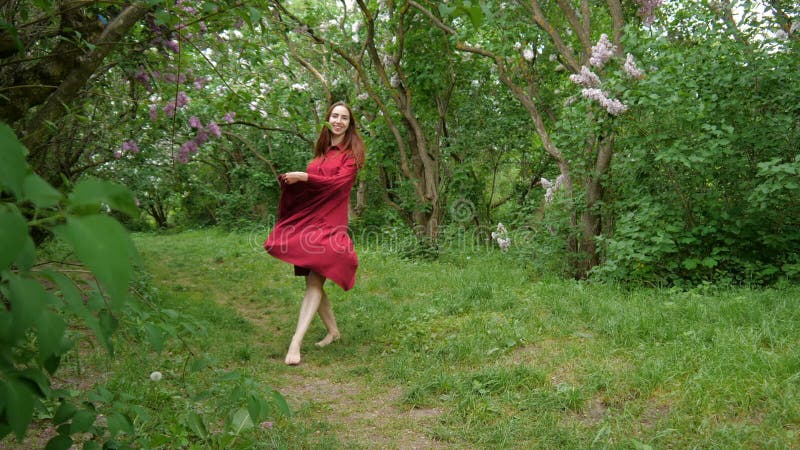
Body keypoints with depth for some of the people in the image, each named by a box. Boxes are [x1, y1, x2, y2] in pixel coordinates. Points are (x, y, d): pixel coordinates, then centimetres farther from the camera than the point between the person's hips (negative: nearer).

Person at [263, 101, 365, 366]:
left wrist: (304, 177, -20)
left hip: (331, 222, -6)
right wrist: (292, 178, 1)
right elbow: (314, 182, 19)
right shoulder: (322, 151, 19)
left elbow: (339, 181, -13)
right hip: (309, 218, 6)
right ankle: (333, 331, 24)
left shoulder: (352, 152, 1)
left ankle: (296, 343, -23)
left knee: (314, 282, -16)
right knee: (313, 282, 7)